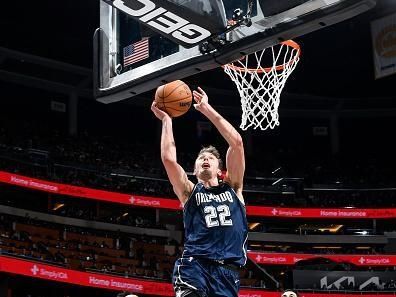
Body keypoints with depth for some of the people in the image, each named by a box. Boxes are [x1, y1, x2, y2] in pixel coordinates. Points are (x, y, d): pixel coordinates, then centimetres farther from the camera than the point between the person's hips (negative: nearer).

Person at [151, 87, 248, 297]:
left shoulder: (232, 188, 19)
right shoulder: (189, 192, 16)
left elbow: (236, 142, 8)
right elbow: (168, 159, -2)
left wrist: (207, 110, 10)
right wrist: (166, 120, 7)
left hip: (227, 270, 2)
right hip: (194, 263, -2)